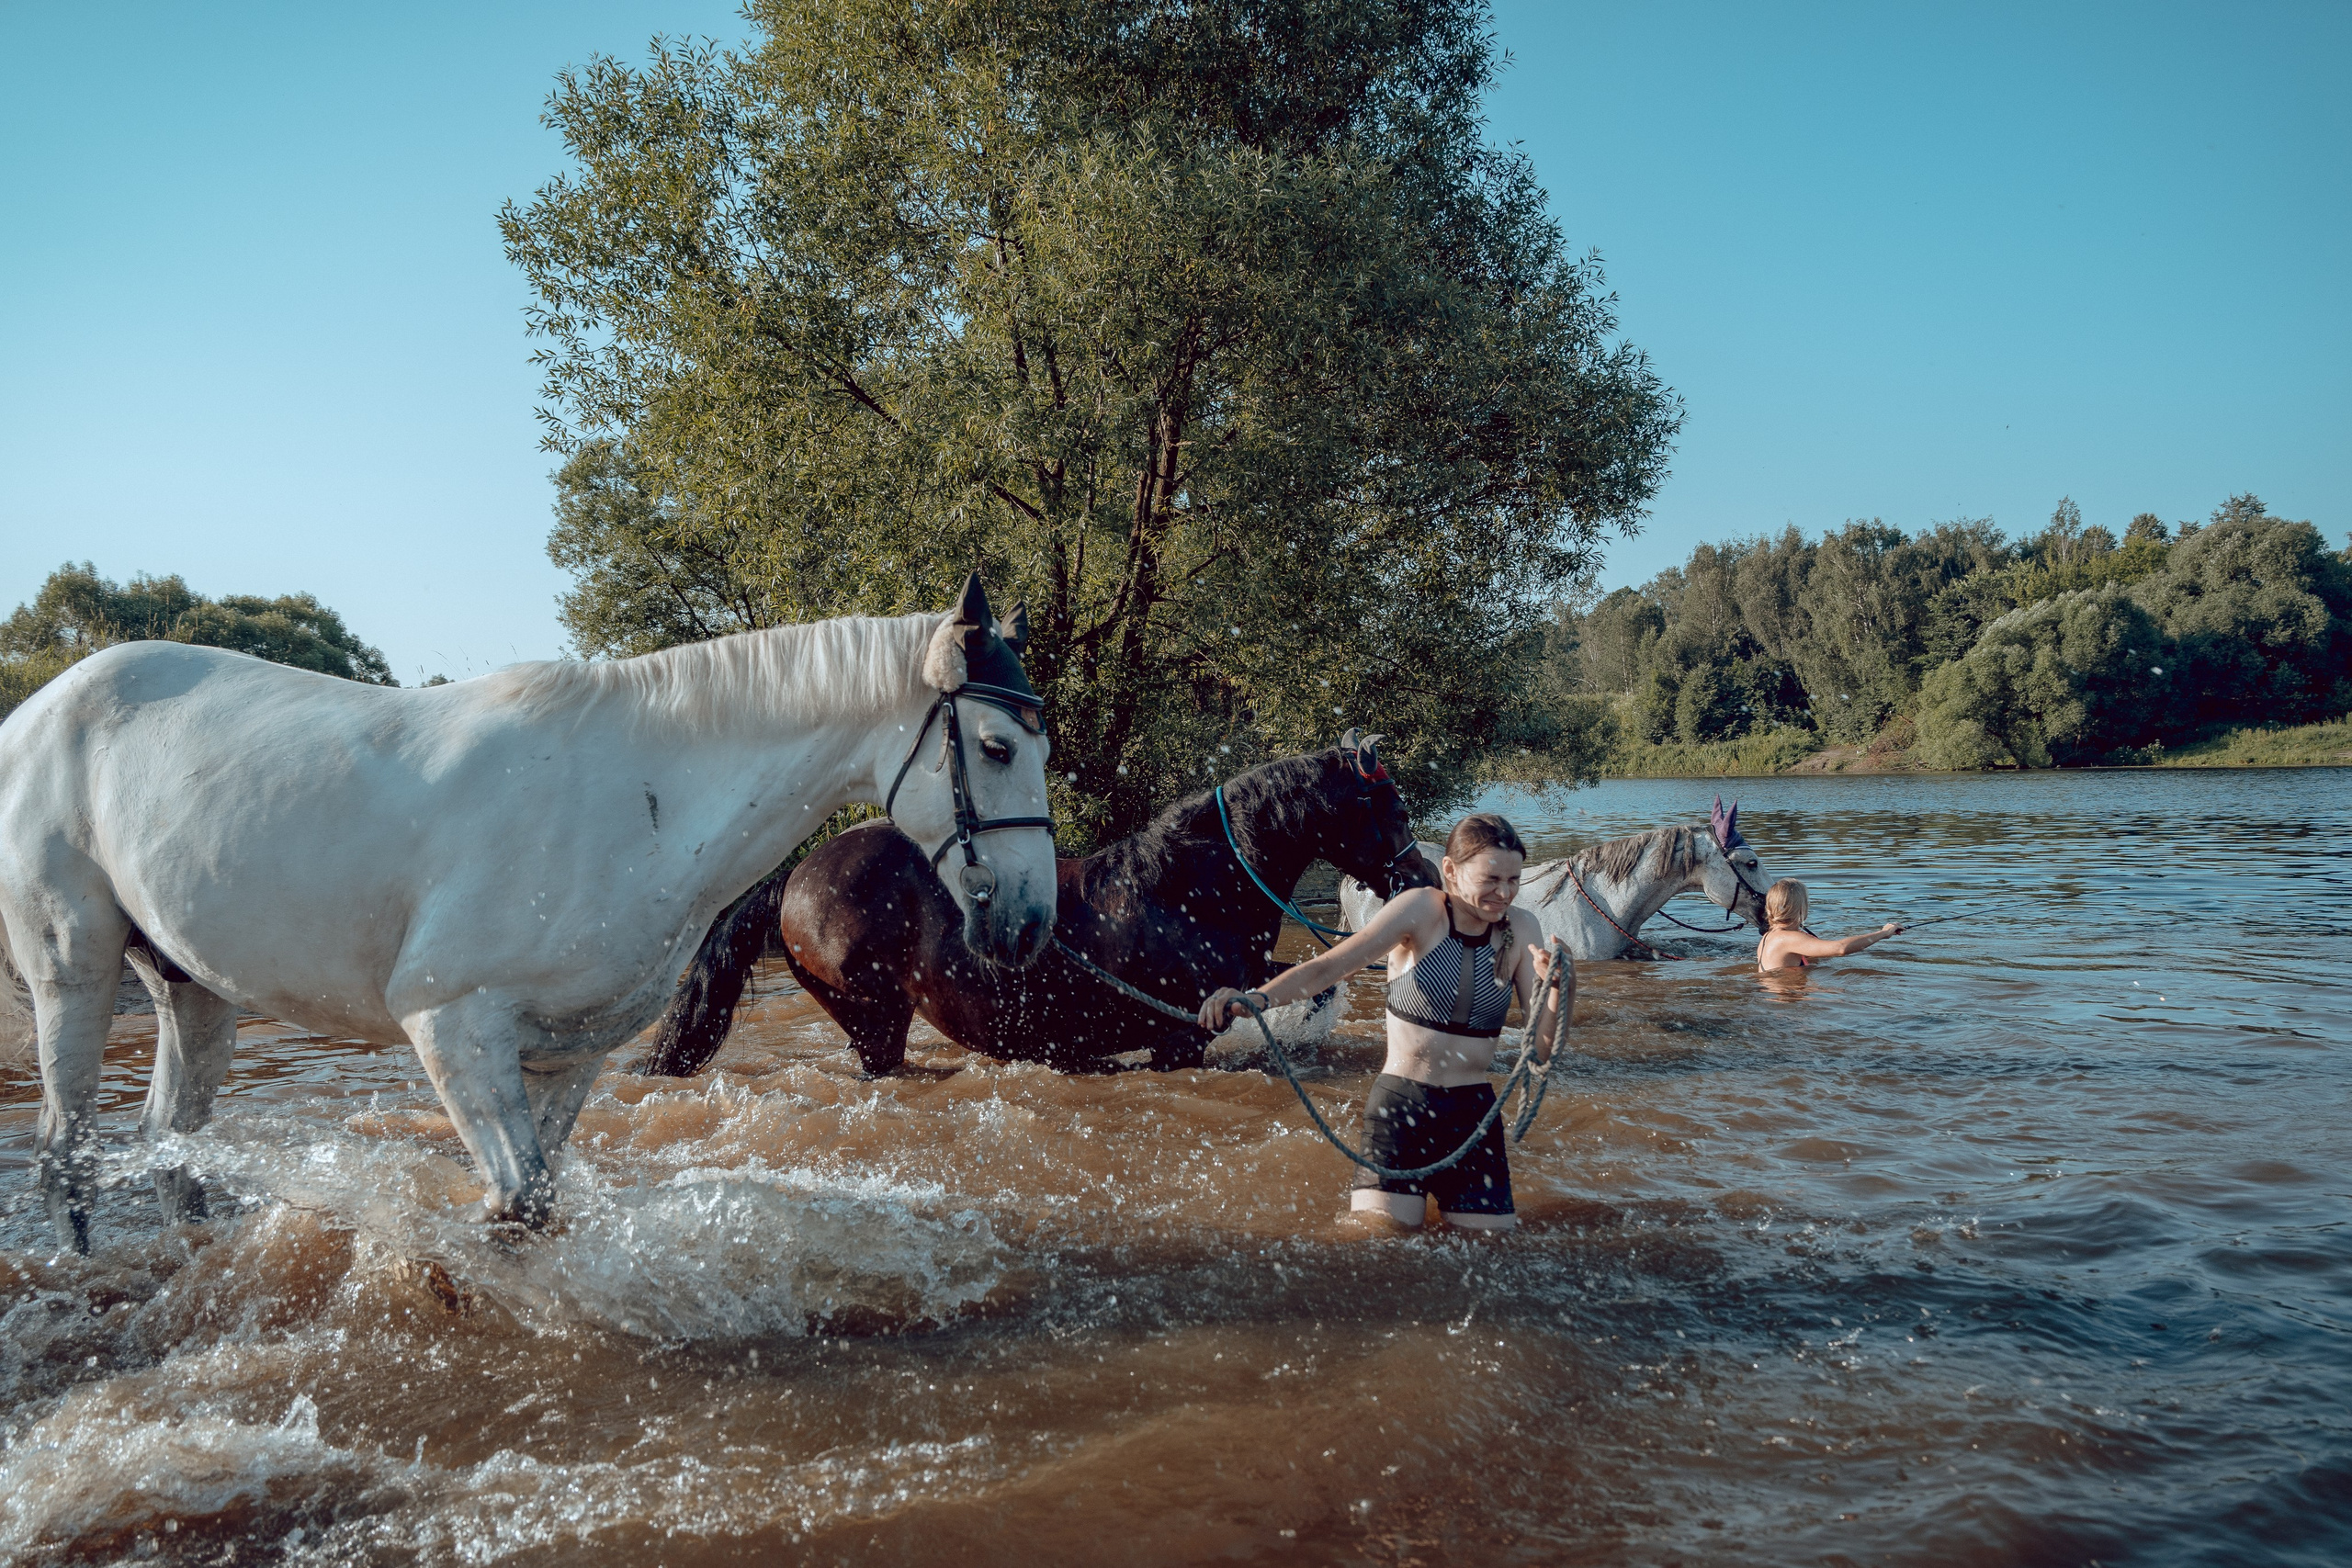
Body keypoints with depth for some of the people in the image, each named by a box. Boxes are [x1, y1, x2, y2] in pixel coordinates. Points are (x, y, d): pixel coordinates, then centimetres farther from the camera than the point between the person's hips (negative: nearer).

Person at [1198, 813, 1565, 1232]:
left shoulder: (1520, 928, 0)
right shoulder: (1422, 910, -10)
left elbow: (1542, 1049, -3)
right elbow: (1331, 966, -20)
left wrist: (1558, 987, -23)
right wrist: (1256, 998, -36)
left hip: (1473, 1112, 3)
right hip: (1400, 1104, -3)